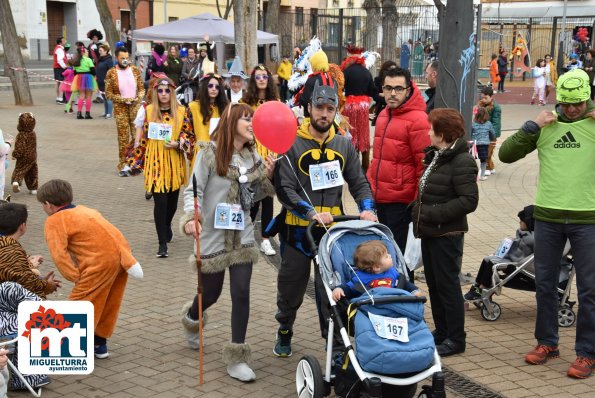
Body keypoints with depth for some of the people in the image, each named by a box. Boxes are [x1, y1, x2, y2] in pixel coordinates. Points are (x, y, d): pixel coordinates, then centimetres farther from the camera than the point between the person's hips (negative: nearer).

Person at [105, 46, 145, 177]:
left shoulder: (135, 70, 2)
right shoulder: (111, 73, -6)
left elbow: (141, 88, 8)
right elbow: (108, 94, -5)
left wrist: (139, 97, -12)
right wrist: (124, 99, -15)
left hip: (136, 106, 2)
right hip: (120, 108, -2)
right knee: (123, 138, 1)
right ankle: (123, 165, 10)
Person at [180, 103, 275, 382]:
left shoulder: (252, 156, 5)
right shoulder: (210, 152, -11)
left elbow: (253, 197, 11)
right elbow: (194, 189, -13)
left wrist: (266, 176, -5)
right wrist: (191, 217, -30)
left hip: (242, 236, 4)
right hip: (213, 236, -4)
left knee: (241, 293, -3)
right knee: (210, 294, 11)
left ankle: (237, 358, 7)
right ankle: (192, 319, 48)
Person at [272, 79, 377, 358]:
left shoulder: (343, 145, 7)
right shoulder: (292, 144, -6)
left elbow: (359, 183, 10)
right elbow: (284, 188, -14)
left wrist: (367, 209, -10)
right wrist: (312, 213, -26)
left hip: (331, 230, 2)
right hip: (297, 229, -2)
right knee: (291, 286, 13)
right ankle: (284, 332, 37)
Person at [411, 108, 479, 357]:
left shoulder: (462, 162, -17)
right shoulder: (434, 156, 13)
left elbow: (469, 201, -22)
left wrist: (434, 213, -23)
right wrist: (418, 206, 7)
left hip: (447, 234, -9)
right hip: (429, 231, 9)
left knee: (447, 285, -2)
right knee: (433, 283, 15)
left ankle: (455, 339, 8)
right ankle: (441, 332, 27)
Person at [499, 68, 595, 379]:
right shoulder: (546, 125, 5)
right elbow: (505, 155, 3)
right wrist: (531, 127, -9)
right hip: (547, 216, 3)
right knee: (545, 283, 12)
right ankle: (547, 342, 27)